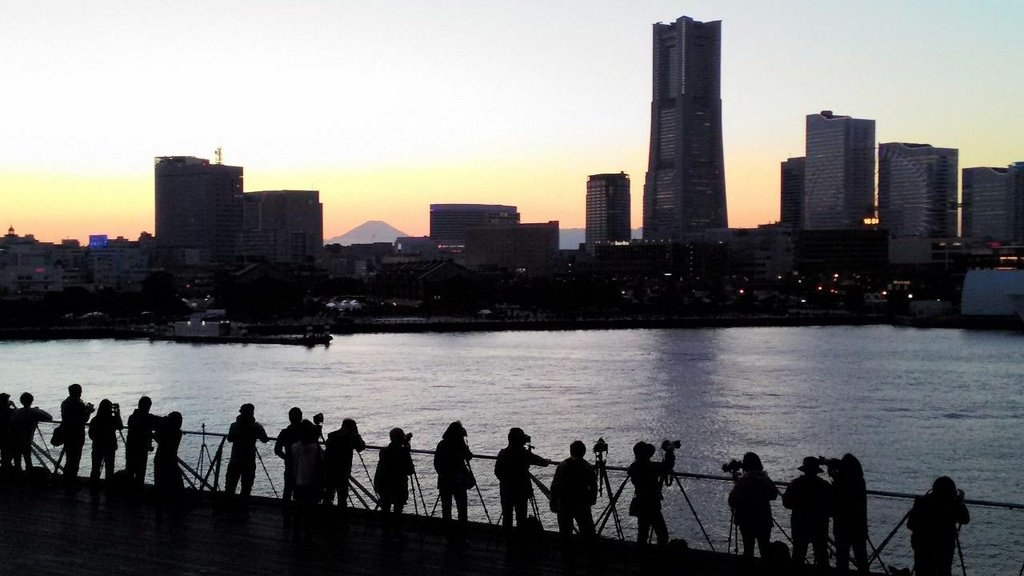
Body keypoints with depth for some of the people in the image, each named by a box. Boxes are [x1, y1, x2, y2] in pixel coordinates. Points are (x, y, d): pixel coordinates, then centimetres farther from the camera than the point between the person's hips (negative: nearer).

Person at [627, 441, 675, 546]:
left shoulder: (634, 467, 3)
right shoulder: (650, 467, -20)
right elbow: (668, 465, -12)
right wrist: (670, 451, 4)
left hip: (640, 505, 8)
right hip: (651, 507, -8)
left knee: (642, 533, 16)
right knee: (662, 534, -3)